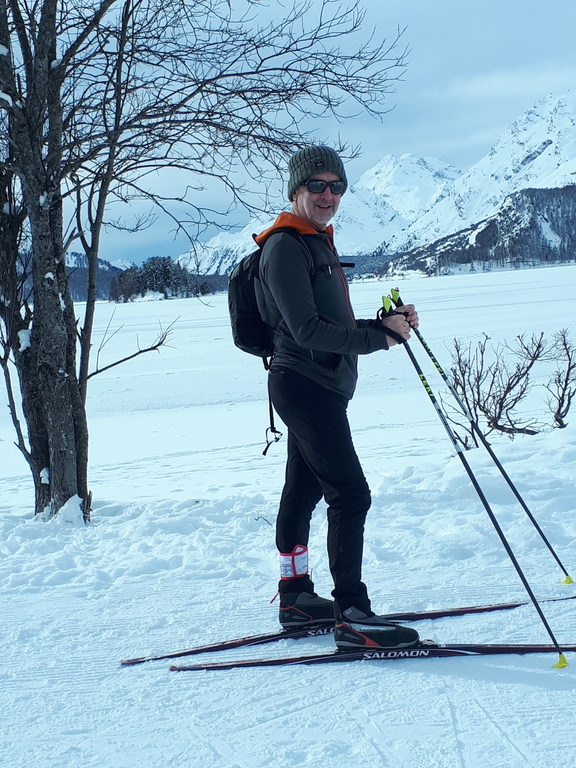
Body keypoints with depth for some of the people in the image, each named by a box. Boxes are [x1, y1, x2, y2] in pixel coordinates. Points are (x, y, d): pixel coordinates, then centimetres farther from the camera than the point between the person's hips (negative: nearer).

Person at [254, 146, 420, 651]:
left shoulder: (319, 244, 21)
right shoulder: (285, 246, -11)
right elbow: (308, 330, -19)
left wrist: (387, 323, 5)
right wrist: (378, 337, -16)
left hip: (322, 388, 10)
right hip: (306, 386, -10)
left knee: (302, 493, 14)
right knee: (351, 495, -13)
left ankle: (296, 599, 23)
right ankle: (352, 615, -12)